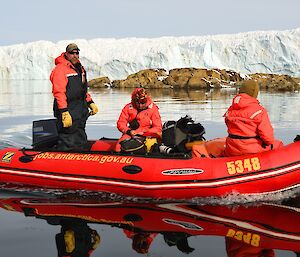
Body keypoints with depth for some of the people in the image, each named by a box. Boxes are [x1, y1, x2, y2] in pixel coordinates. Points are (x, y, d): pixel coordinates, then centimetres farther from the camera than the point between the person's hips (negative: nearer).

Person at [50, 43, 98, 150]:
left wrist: (90, 103, 18)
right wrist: (64, 113, -25)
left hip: (81, 110, 9)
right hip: (69, 111, -9)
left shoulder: (80, 68, 17)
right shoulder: (60, 69, -11)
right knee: (68, 143, -9)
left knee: (81, 142, 15)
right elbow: (59, 92, -19)